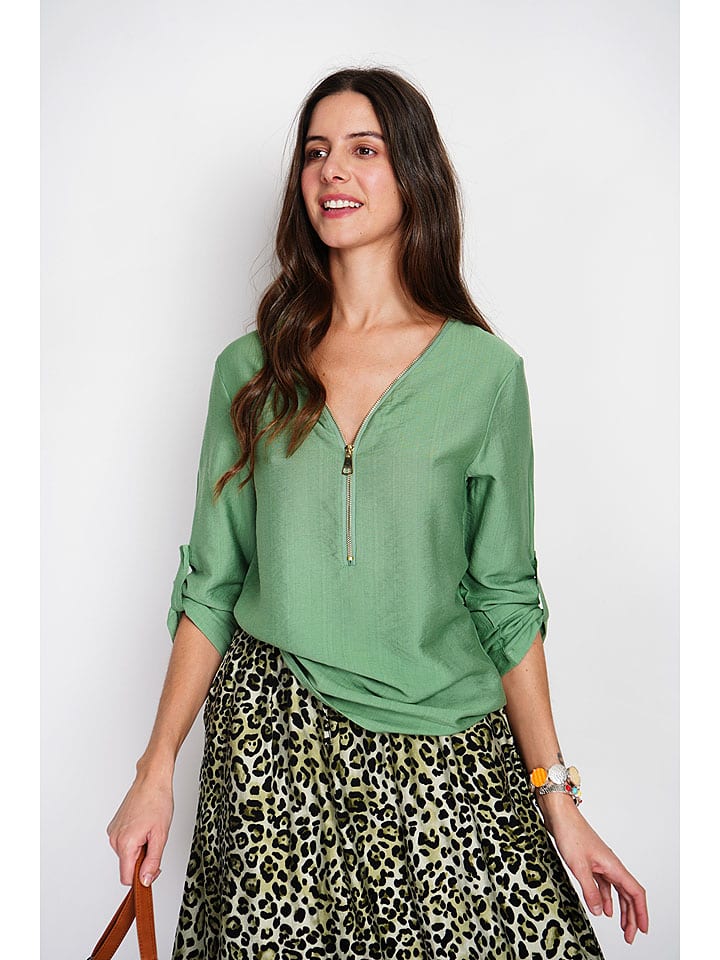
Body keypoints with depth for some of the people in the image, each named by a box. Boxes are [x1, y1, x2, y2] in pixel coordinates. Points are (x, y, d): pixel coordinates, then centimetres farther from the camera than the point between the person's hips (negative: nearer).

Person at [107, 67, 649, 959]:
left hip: (440, 749, 0)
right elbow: (211, 584, 5)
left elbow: (506, 595, 0)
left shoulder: (484, 370, -3)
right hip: (272, 734, 1)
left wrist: (559, 798, 0)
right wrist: (156, 772, 2)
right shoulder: (251, 367, 2)